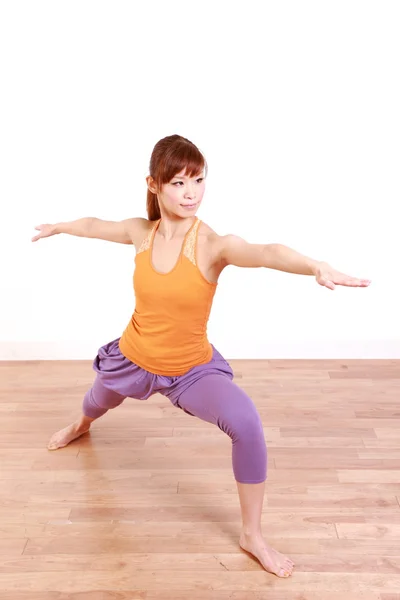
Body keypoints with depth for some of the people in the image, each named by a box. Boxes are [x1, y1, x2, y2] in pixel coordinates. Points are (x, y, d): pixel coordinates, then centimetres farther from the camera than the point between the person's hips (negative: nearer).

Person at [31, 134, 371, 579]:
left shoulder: (212, 245, -27)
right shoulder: (140, 232, -14)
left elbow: (266, 253, -48)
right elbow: (95, 225, 8)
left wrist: (317, 267, -69)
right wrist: (57, 228, 28)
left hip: (193, 369, -4)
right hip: (133, 358, 4)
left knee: (247, 423, -29)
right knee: (99, 401, 33)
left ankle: (252, 536, -5)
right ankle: (81, 426, 77)